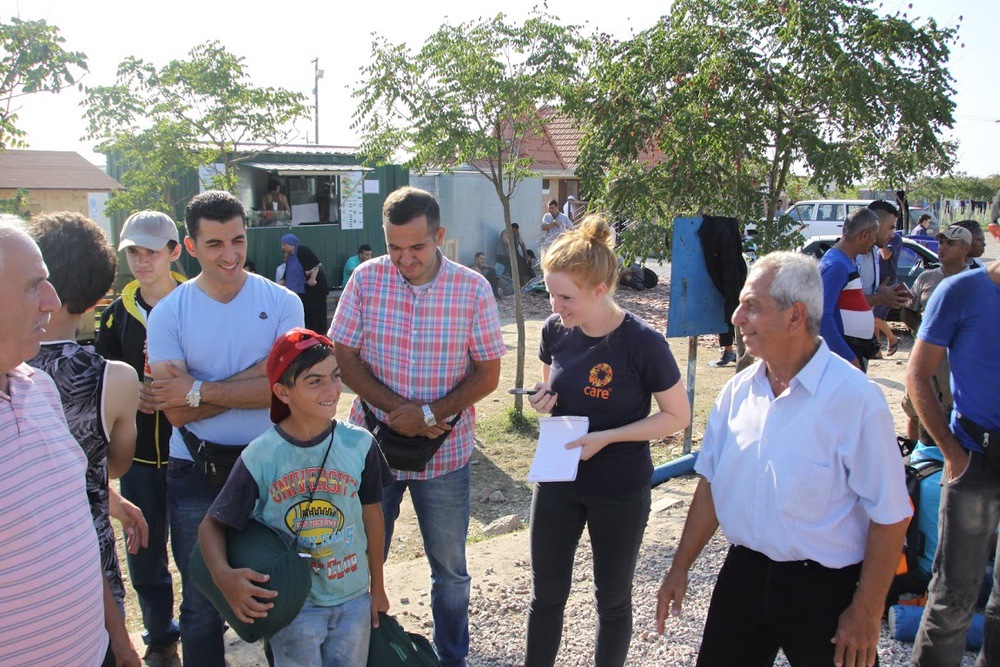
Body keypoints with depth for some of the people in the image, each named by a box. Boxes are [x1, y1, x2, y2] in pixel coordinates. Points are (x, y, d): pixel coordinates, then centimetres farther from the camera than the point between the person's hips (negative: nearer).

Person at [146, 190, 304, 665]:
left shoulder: (281, 304, -5)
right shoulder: (168, 314, -5)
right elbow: (176, 411, -12)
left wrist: (199, 390, -17)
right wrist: (246, 387, -19)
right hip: (196, 473, 0)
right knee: (202, 602, 15)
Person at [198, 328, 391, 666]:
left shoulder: (359, 444, -11)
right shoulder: (260, 456, -16)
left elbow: (372, 515, 1)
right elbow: (212, 525, -7)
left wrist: (377, 586, 10)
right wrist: (223, 576, -27)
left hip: (353, 599, 2)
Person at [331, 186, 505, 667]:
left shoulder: (473, 290, -10)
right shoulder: (366, 279, -7)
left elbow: (488, 374, -6)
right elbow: (343, 356, -5)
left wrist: (430, 414, -20)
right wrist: (395, 408, -18)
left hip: (445, 452, -1)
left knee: (450, 569, 16)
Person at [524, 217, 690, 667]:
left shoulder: (641, 343, -21)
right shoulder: (555, 330, -7)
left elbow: (677, 416, -13)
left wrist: (605, 437, -23)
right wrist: (543, 401, -13)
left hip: (620, 491, -4)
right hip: (557, 480, 4)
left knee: (612, 598, 16)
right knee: (546, 594, 15)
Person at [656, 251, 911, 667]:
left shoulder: (855, 399, -18)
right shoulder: (738, 391, -1)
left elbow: (890, 516, -14)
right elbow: (712, 483, 7)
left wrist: (866, 613, -11)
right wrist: (680, 568, 8)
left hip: (823, 589, -5)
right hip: (743, 574, 5)